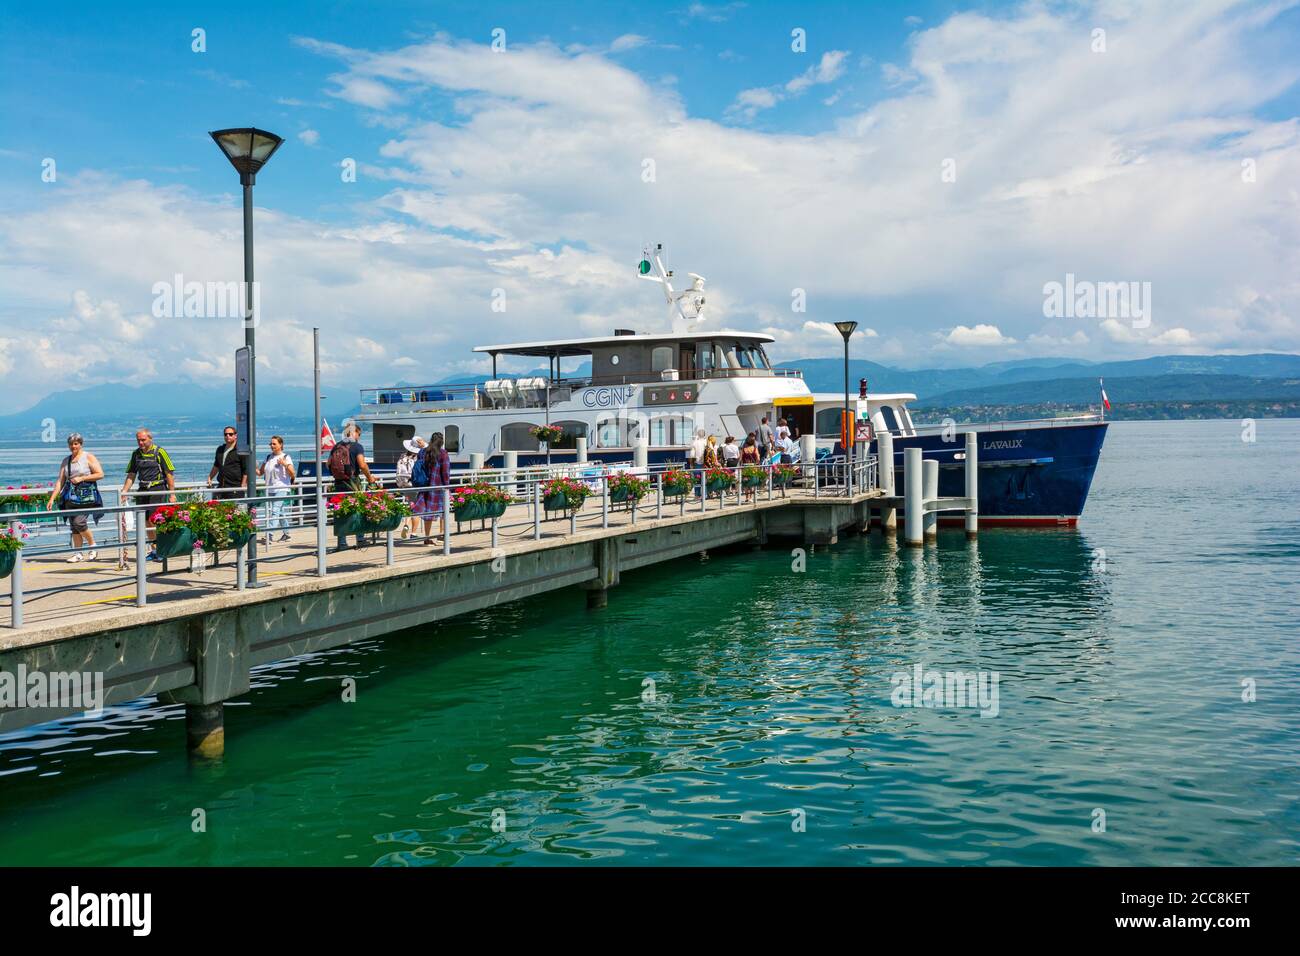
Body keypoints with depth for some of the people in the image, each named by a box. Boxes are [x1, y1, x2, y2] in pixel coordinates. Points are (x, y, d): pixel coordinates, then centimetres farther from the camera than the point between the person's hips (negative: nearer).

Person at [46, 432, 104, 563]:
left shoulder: (88, 457, 0)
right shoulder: (66, 461, 13)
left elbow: (100, 474, -6)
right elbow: (60, 481, 10)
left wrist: (82, 478, -14)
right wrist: (52, 499, 3)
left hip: (86, 496, -5)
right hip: (71, 497, 5)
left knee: (79, 522, -15)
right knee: (73, 525, 4)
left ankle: (93, 547, 4)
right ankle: (78, 553, 10)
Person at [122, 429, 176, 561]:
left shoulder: (159, 452, -4)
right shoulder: (136, 454, 12)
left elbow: (169, 474, -4)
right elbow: (131, 475, 16)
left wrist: (172, 494, -7)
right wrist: (124, 492, 6)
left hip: (158, 489, -6)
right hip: (143, 490, 6)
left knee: (153, 520, -14)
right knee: (147, 521, 6)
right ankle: (154, 550, 15)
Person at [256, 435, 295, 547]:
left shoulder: (286, 457, -4)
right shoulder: (269, 457, 13)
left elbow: (293, 476, -10)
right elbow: (260, 473, 16)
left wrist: (285, 465, -24)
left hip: (281, 489, -6)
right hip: (270, 489, 6)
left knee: (275, 511, -16)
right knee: (280, 512, 12)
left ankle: (269, 536, -23)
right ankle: (285, 533, 22)